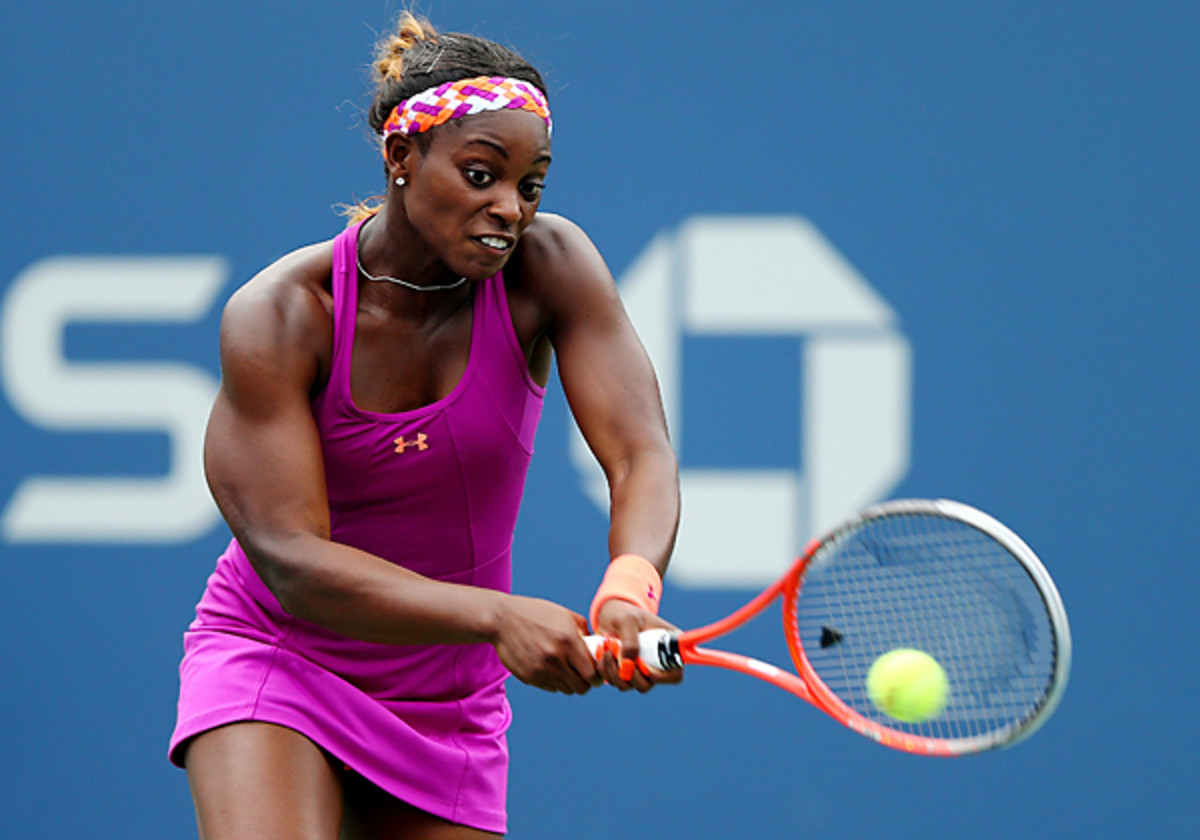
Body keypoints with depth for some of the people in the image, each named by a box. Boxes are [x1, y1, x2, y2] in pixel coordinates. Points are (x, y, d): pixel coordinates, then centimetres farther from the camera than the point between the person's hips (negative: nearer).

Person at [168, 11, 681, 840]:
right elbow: (291, 560, -25)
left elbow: (642, 457, -20)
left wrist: (628, 589, -44)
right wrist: (497, 616, -39)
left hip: (448, 702, 4)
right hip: (278, 661, -4)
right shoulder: (278, 316, -19)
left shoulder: (550, 266, -12)